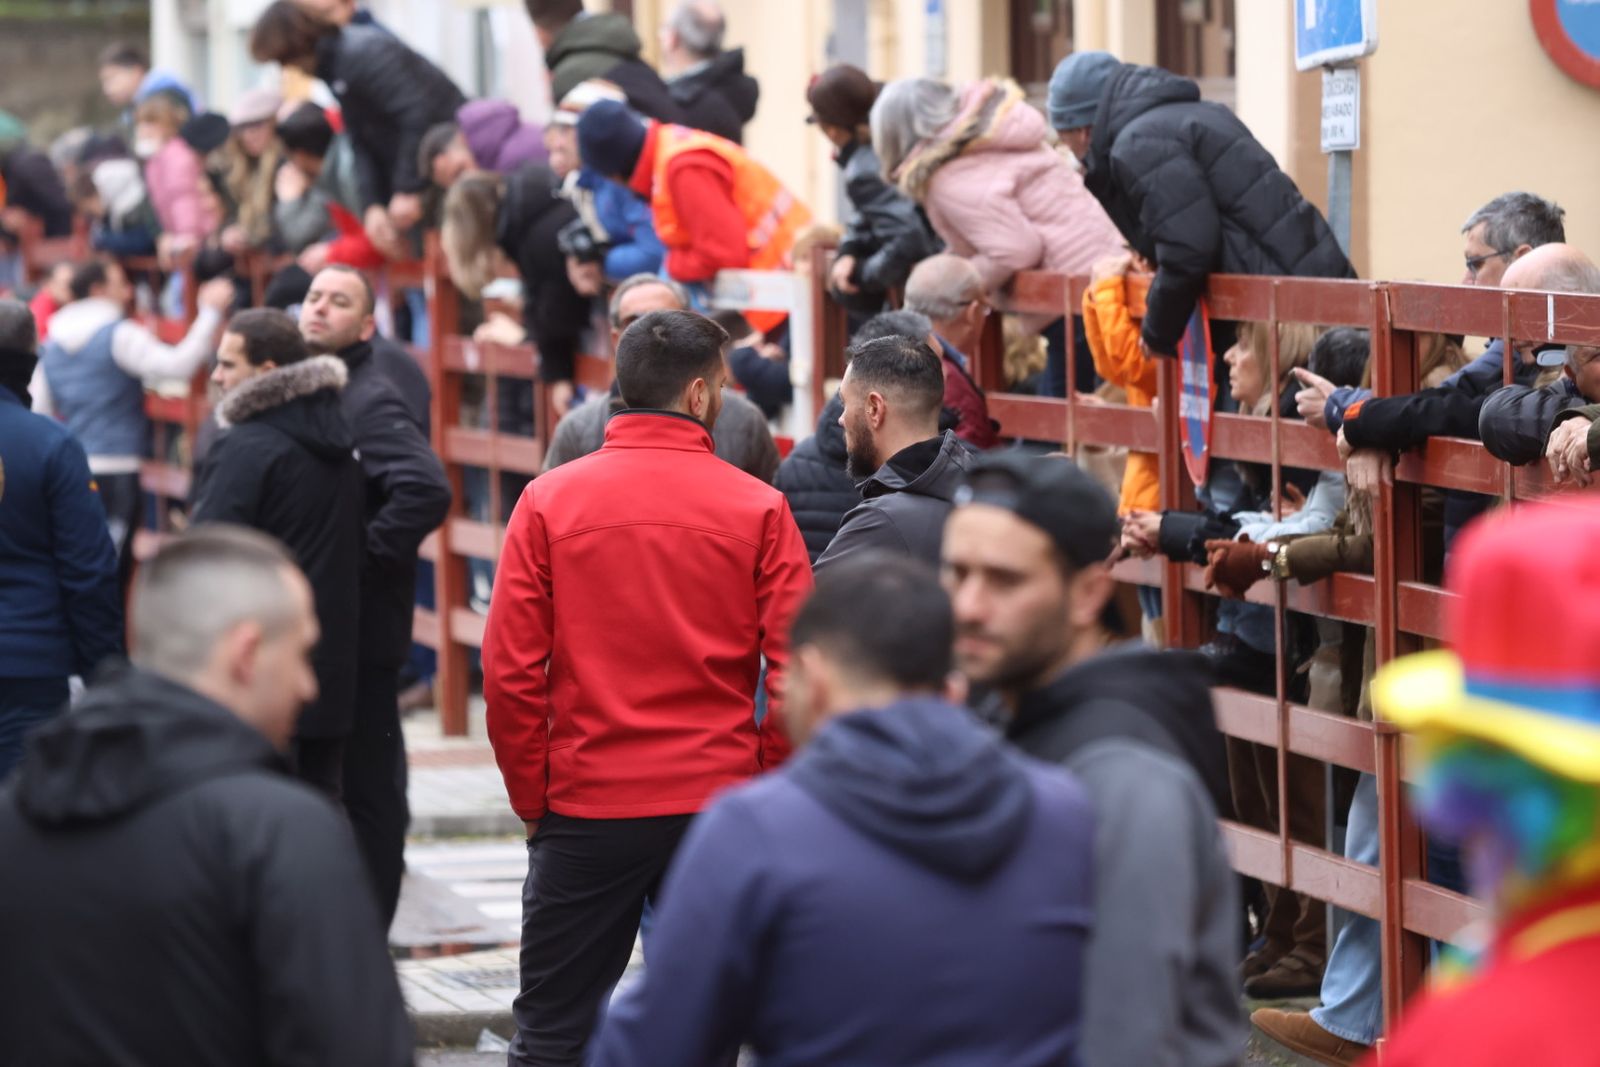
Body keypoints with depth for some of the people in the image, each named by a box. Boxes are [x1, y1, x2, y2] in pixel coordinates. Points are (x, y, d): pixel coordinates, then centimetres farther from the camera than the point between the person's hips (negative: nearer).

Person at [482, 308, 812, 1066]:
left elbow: (509, 669, -5)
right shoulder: (758, 509, -4)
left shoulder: (550, 501, -3)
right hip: (719, 802, 0)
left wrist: (534, 798, 4)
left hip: (585, 810, 0)